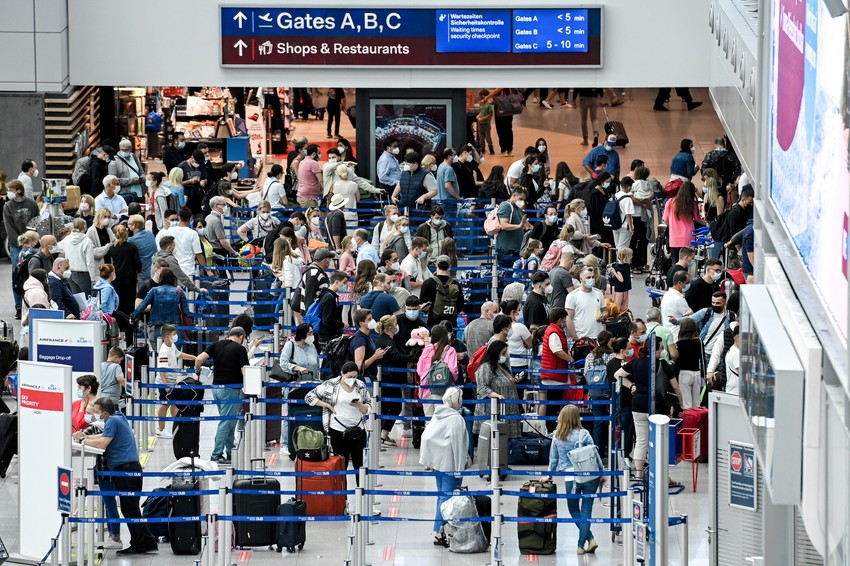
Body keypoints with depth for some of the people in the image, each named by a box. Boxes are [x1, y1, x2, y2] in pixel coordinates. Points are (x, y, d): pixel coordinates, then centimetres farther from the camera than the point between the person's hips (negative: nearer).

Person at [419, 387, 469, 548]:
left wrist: (428, 461, 13)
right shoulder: (456, 419, -16)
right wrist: (460, 469, -15)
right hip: (450, 464, -8)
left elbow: (426, 436, 9)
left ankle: (440, 530, 19)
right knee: (447, 497, -6)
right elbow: (457, 445, -18)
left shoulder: (437, 416, 7)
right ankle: (439, 532, -9)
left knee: (441, 496, 15)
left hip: (437, 461, 8)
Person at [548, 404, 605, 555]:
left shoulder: (557, 436, 1)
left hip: (571, 478, 0)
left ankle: (590, 539, 5)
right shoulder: (583, 433, -4)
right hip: (590, 476, 0)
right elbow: (595, 454, -1)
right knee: (586, 510, 6)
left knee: (574, 510, 16)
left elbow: (553, 458, 9)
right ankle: (581, 545, 2)